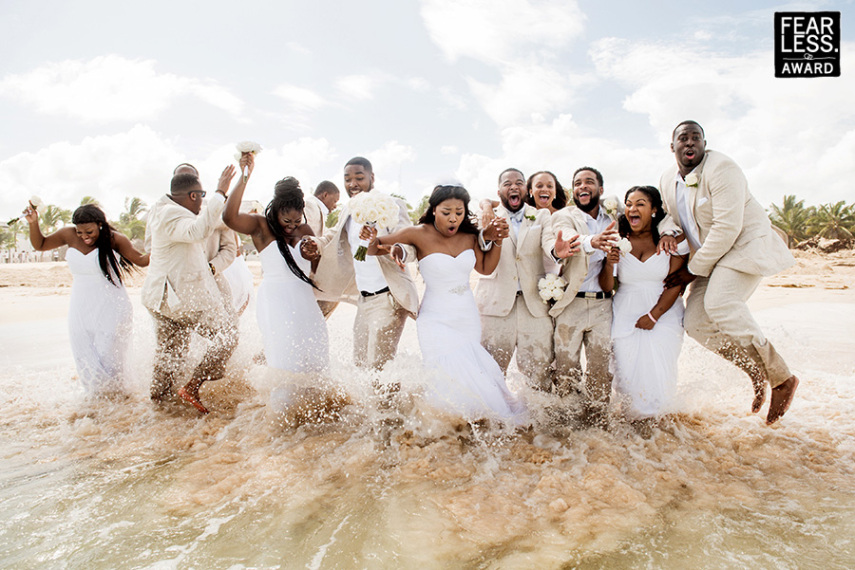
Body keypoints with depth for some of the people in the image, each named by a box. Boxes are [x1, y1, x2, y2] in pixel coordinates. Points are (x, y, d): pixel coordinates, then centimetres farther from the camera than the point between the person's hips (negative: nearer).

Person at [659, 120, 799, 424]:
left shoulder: (721, 169, -17)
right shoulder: (667, 180, 6)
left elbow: (727, 228, -23)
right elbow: (668, 214, 21)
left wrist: (693, 270, -18)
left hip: (745, 244, -7)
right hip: (710, 255, 8)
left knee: (719, 303, -30)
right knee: (695, 321, -7)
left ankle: (781, 378, -15)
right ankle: (757, 371, 9)